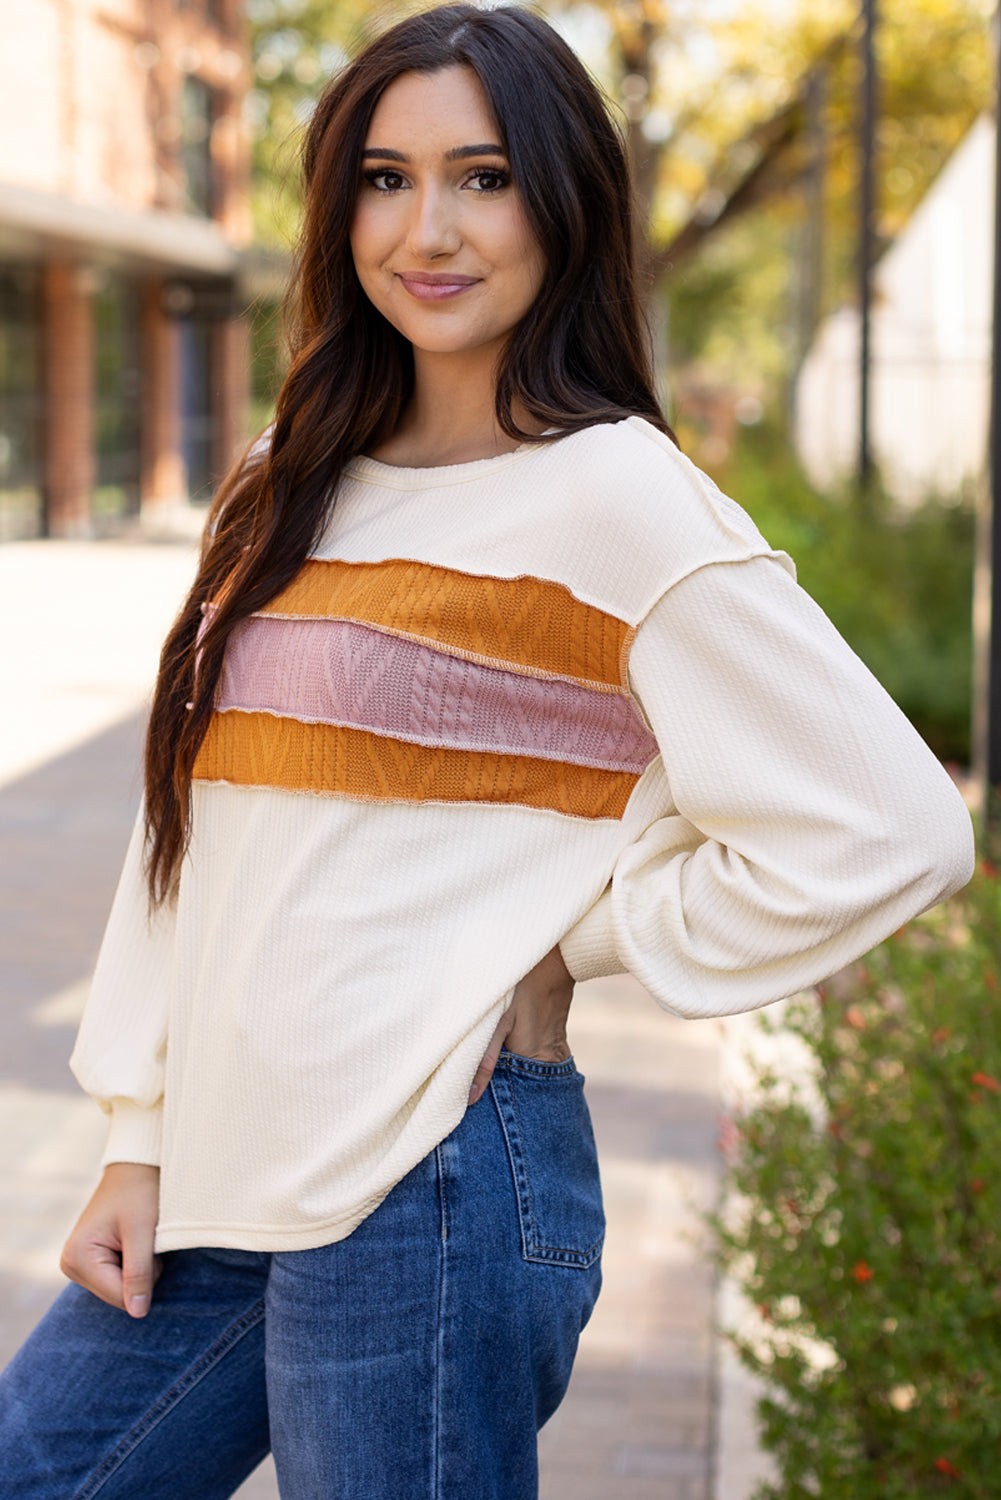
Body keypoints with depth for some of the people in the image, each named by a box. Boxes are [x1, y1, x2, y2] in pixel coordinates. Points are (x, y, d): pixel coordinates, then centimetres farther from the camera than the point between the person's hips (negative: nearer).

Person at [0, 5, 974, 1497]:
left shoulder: (615, 496, -10)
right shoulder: (287, 491, 12)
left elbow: (886, 830, -14)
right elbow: (191, 833, 14)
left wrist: (574, 935, -6)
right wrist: (142, 1140, 8)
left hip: (428, 1177, -7)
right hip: (223, 1178, 7)